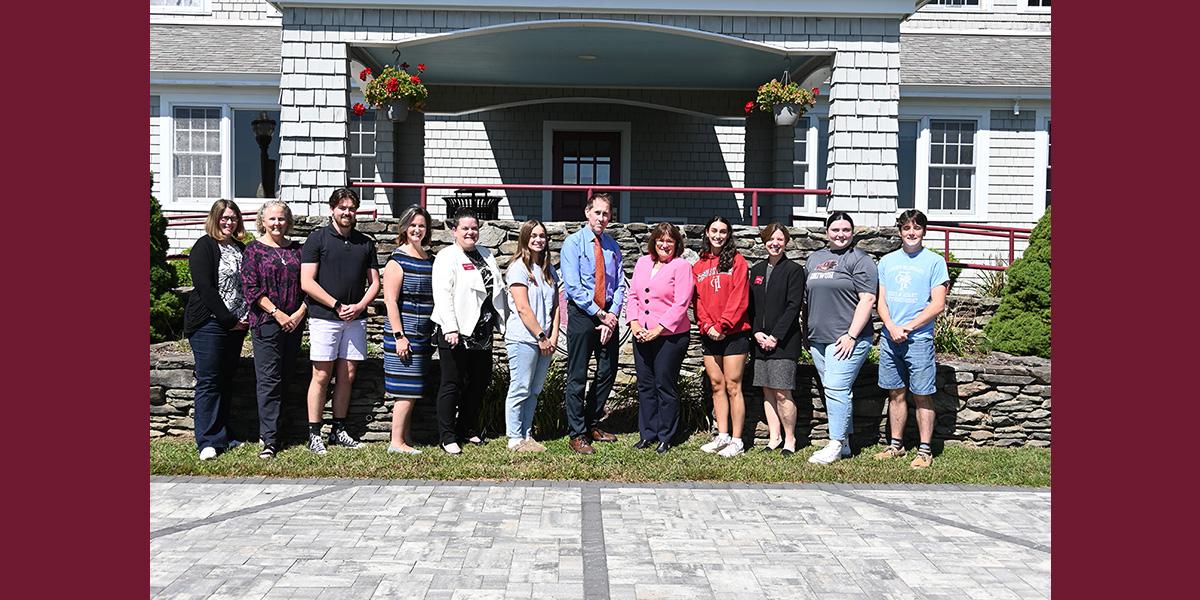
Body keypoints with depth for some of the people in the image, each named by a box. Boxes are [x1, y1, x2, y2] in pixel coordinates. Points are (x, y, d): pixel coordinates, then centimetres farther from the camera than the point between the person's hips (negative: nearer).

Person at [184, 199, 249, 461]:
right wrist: (229, 320, -14)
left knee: (226, 381, 10)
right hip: (209, 324, -7)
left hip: (235, 325, 7)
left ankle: (221, 436, 17)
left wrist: (245, 317, 5)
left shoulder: (240, 248, 15)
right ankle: (208, 441, 0)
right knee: (209, 382, -4)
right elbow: (205, 288, -14)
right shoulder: (204, 247, -5)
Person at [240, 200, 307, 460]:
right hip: (266, 322, -4)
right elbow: (250, 288, -6)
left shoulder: (296, 250, 11)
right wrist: (278, 313, -12)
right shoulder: (254, 249, 1)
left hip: (294, 323, 4)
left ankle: (268, 428, 21)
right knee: (268, 380, -5)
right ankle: (269, 440, -4)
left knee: (286, 377, 9)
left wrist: (300, 312, -5)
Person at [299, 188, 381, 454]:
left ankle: (339, 431, 17)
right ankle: (314, 434, 5)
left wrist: (359, 306, -4)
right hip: (324, 317, -4)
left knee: (347, 376, 7)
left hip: (356, 318, 4)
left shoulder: (365, 243, 13)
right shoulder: (318, 238, 0)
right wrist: (337, 305, -11)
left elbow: (375, 282, 14)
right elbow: (307, 282, -6)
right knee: (322, 375, -2)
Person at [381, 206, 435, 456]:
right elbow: (390, 300, -13)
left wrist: (433, 335, 17)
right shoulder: (398, 260, -8)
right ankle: (396, 443, 1)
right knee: (406, 390, -7)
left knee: (412, 390, 11)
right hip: (404, 333, -7)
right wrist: (399, 336, -18)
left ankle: (404, 439, 19)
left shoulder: (429, 260, 13)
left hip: (423, 335, 7)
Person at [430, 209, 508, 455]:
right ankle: (447, 437, 9)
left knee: (480, 381, 12)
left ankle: (468, 429, 27)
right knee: (452, 384, 1)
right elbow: (442, 294, -14)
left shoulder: (486, 255, 16)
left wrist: (504, 323, 13)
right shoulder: (446, 256, -5)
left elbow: (499, 289, 18)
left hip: (482, 331, 7)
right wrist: (450, 329, -21)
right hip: (456, 332, -7)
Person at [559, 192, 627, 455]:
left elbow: (619, 285, 7)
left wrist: (612, 315, -8)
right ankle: (577, 434, 10)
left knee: (608, 372, 11)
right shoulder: (573, 243, -4)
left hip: (608, 316, 5)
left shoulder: (612, 246, 10)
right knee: (577, 376, 0)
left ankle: (591, 424, 28)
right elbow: (574, 287, -12)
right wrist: (601, 314, -14)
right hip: (582, 314, -5)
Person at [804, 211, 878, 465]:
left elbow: (867, 300, -11)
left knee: (836, 389, -11)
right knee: (833, 390, 11)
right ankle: (844, 442, 20)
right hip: (817, 339, 7)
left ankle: (835, 445, -4)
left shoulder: (860, 260, -4)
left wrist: (851, 335, -16)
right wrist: (806, 331, 18)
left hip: (846, 339, -7)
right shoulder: (815, 258, 16)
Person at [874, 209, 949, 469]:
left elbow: (938, 304, -6)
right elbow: (881, 302, 10)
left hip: (919, 339, -4)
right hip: (889, 338, 4)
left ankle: (925, 450, 8)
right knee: (896, 393, 11)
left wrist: (907, 327, -12)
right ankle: (896, 445, 21)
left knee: (922, 396, 1)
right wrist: (891, 328, -8)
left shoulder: (934, 261, 0)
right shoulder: (887, 261, 12)